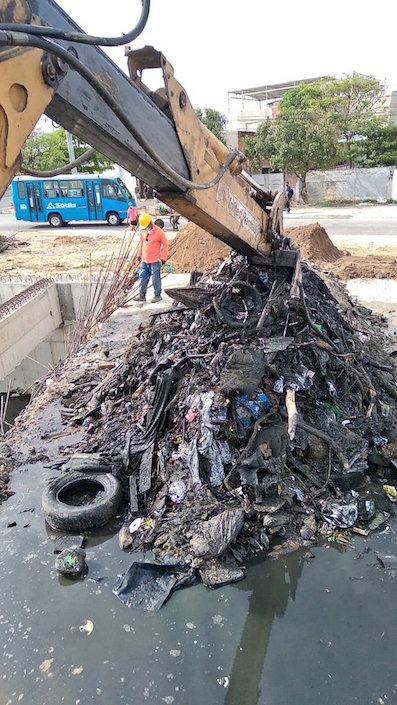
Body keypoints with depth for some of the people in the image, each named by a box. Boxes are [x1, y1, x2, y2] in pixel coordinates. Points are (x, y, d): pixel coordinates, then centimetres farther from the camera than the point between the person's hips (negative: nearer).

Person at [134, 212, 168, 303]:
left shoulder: (159, 232, -12)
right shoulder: (143, 231, 6)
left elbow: (165, 244, -7)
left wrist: (163, 257, -10)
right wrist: (139, 254, 19)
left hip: (155, 261, -6)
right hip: (144, 260, 6)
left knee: (156, 279, 1)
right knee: (142, 278, 8)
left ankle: (157, 295, 14)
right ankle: (142, 295, 17)